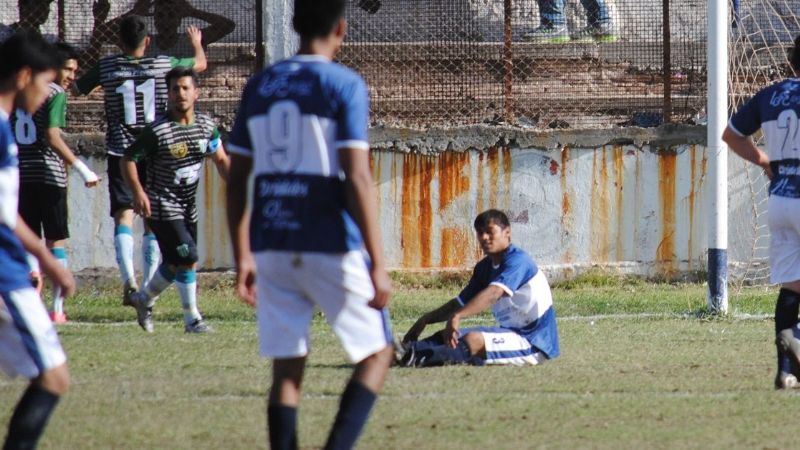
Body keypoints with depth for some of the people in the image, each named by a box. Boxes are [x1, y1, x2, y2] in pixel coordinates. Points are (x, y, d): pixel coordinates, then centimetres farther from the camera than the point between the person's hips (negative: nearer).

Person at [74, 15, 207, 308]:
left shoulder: (106, 67, -1)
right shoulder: (163, 65, 0)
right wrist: (196, 43, 39)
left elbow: (76, 87, 13)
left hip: (121, 152, -1)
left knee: (124, 216, -7)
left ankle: (129, 279, -28)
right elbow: (200, 64, 17)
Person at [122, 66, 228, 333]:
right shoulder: (157, 131, -17)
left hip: (188, 207, 7)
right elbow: (128, 160, -10)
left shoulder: (206, 126, 0)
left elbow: (220, 160, 13)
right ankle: (192, 318, -4)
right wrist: (138, 193, -21)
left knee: (176, 264, 15)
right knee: (187, 259, -15)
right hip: (162, 208, -7)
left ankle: (144, 298, 39)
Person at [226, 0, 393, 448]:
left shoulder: (260, 87, 9)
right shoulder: (344, 85, -7)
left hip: (272, 248, 5)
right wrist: (378, 266, -14)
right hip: (332, 250, -4)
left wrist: (243, 258, 19)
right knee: (377, 352, 8)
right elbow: (357, 178, -14)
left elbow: (237, 180, 11)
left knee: (287, 369, 7)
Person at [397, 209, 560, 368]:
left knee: (473, 341, -31)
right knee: (445, 336, 1)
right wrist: (425, 320, 3)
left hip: (534, 343, -9)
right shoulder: (485, 267, 13)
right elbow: (462, 302, 17)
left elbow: (494, 293, -33)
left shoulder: (517, 260, -16)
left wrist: (457, 316, -45)